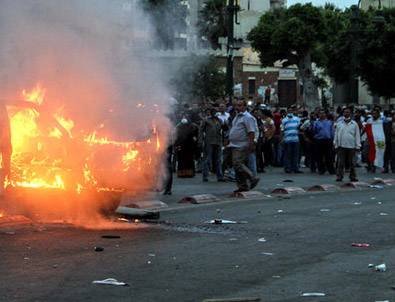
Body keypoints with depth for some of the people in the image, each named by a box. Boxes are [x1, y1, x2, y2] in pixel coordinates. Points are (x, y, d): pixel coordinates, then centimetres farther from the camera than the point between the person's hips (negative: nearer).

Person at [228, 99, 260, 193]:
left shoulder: (247, 117, -12)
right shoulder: (237, 116, 18)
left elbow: (251, 132, -19)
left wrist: (251, 144, -25)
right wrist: (230, 143, 23)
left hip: (242, 146, -10)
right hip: (235, 146, 10)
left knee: (238, 164, -18)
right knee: (237, 165, 9)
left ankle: (253, 179, -10)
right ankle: (242, 186, 14)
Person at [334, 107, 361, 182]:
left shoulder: (354, 124, 7)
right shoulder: (339, 124, 9)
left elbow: (357, 135, 8)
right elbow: (336, 135, 11)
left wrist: (357, 146, 2)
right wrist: (336, 145, 6)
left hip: (351, 146, 0)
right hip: (341, 146, 0)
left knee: (352, 163, 4)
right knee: (340, 163, -2)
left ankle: (353, 176, 10)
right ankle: (339, 176, 1)